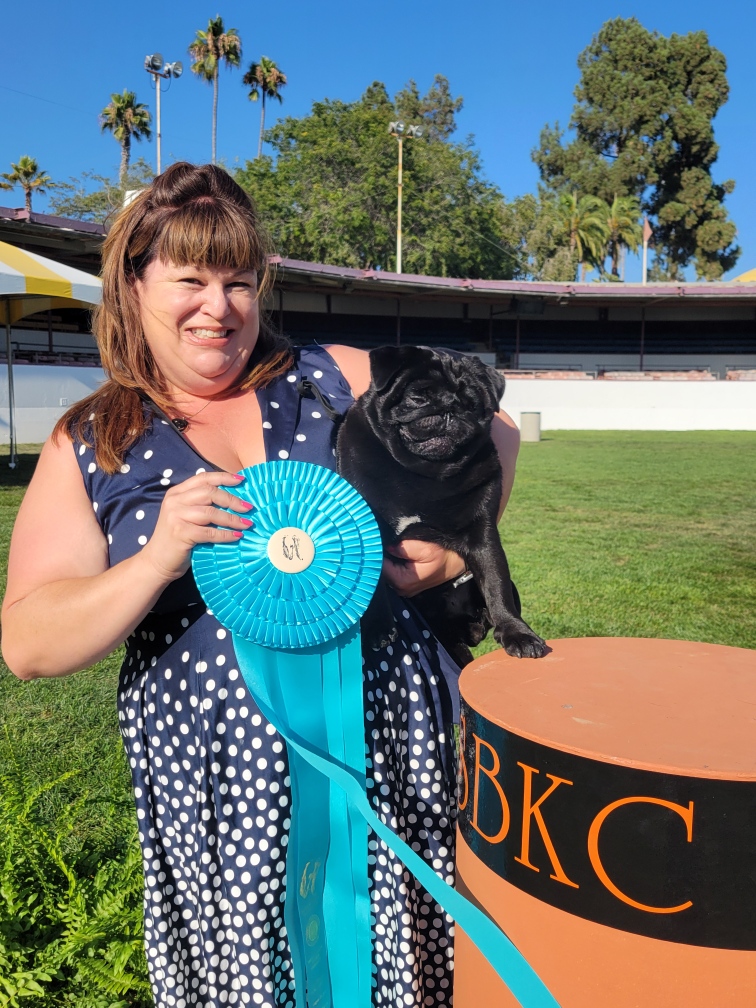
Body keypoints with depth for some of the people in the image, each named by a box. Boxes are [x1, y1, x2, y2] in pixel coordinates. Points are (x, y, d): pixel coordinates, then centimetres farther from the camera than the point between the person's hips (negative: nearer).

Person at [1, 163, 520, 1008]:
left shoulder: (336, 377, 4)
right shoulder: (88, 448, 1)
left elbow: (487, 432, 11)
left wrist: (457, 543, -6)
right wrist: (158, 560, -20)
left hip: (396, 748, 1)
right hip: (221, 789, 0)